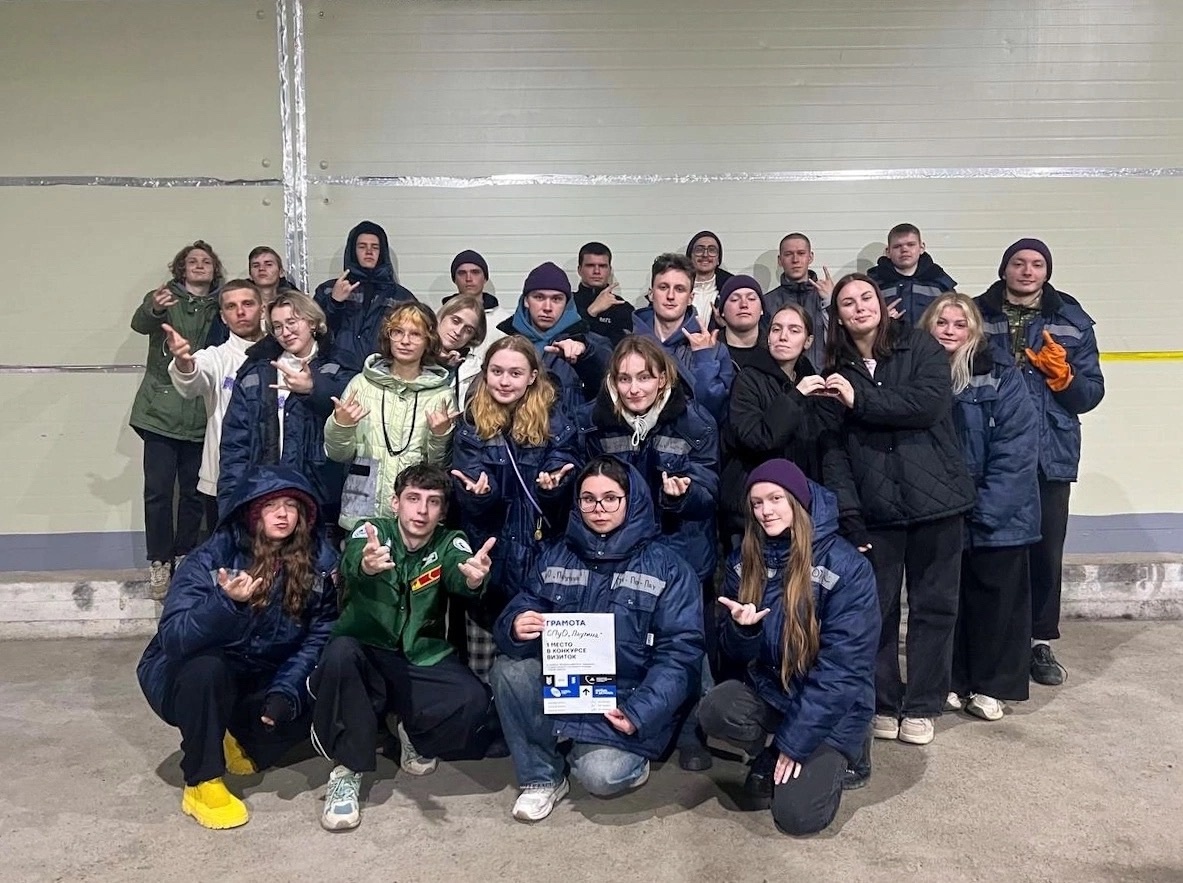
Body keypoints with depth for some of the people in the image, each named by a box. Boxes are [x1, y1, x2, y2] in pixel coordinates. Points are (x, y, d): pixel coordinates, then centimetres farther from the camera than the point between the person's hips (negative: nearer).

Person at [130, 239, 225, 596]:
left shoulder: (220, 307, 11)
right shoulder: (164, 297, 5)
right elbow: (139, 323, -16)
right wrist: (154, 308, -38)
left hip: (201, 416, 2)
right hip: (162, 412, -2)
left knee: (194, 491, 6)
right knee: (158, 489, -2)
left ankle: (185, 557, 18)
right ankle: (159, 561, 8)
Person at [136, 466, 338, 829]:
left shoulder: (319, 560, -12)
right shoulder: (212, 557, -22)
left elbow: (319, 635, -9)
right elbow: (173, 637, -31)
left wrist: (286, 689, -24)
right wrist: (227, 602, -48)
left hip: (264, 679, 4)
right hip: (196, 677, -3)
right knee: (207, 667, -35)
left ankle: (242, 740, 9)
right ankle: (202, 783, -15)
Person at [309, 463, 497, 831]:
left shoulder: (450, 543, -3)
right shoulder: (370, 532, -7)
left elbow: (459, 575, -27)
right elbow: (351, 565, -31)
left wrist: (474, 576, -53)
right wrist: (366, 565, -58)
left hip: (422, 662, 1)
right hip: (366, 658, -1)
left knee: (474, 700, -26)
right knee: (340, 652, -35)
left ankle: (416, 737, 8)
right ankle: (347, 770, -15)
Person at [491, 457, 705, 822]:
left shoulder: (667, 566, -5)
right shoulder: (556, 556, 5)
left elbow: (680, 652, -9)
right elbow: (521, 610, 3)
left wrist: (640, 714, -20)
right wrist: (517, 627, -23)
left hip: (626, 700, -4)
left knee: (601, 775, -27)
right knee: (509, 668, -22)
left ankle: (627, 755, 11)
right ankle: (541, 776, -3)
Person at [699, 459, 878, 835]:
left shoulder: (846, 567, -17)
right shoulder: (746, 560, -1)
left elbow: (841, 667, -17)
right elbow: (737, 653, 1)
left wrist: (796, 740, -17)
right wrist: (742, 628, -24)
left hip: (831, 707, -4)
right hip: (769, 691, 4)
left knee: (797, 815, -20)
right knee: (714, 710, -27)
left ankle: (837, 755, 12)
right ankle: (769, 758, 5)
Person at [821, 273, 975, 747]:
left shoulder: (921, 347, 4)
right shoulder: (836, 370, 8)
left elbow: (931, 403, -14)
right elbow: (833, 448, 1)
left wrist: (861, 400, -15)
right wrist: (848, 514, -9)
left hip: (934, 497, -1)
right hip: (874, 507, 1)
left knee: (934, 605, 6)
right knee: (877, 606, 2)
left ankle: (921, 707, 19)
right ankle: (882, 703, 18)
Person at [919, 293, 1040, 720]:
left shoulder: (1002, 378, -8)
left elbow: (1016, 451, -13)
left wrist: (985, 509, -18)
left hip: (997, 515, -2)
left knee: (996, 599, 8)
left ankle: (991, 686, 22)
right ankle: (951, 681, 26)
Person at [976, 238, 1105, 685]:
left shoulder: (1073, 322, 7)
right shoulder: (978, 316, 4)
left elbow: (1091, 394, 5)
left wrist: (1063, 375, -12)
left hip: (1051, 455, 2)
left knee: (1046, 552, 7)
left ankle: (1040, 641, 22)